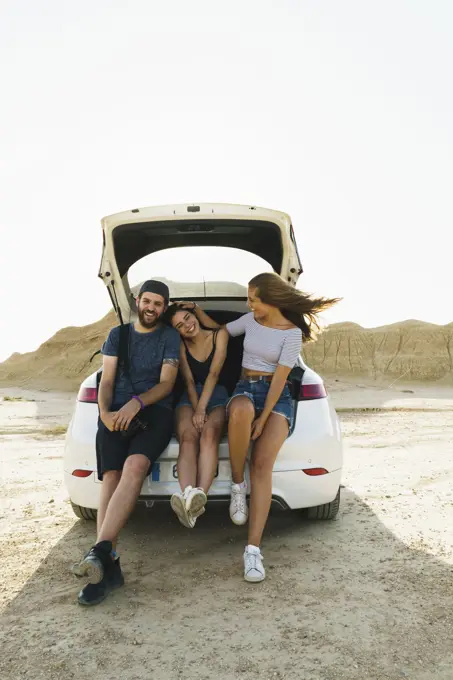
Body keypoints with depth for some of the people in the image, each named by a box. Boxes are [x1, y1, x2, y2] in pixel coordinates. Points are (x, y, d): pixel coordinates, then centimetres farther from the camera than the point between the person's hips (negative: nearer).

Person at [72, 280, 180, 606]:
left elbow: (166, 383, 1)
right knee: (111, 476, -23)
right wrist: (105, 412, -10)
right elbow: (106, 381, 11)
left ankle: (99, 552, -39)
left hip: (155, 412, -2)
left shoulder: (170, 336, 12)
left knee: (134, 465, -32)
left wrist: (137, 403, -18)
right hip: (116, 414, 2)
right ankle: (109, 566, -25)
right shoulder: (117, 334, 19)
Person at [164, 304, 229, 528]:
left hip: (217, 396, -1)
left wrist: (201, 409, -20)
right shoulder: (180, 345, 7)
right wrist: (195, 410, -20)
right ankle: (188, 498, -56)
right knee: (188, 437, -33)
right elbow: (189, 381, -2)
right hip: (189, 397, 1)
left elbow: (214, 374, -9)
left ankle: (200, 495, -56)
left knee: (209, 434, -36)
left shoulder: (219, 335, 2)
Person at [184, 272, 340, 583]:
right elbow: (218, 330, 28)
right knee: (241, 412, -39)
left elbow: (279, 378, -10)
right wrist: (195, 309, 21)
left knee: (263, 463, -25)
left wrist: (264, 418, -16)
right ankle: (237, 485, -18)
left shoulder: (292, 333, -4)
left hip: (277, 396, -2)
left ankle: (254, 549, -27)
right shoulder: (250, 320, 11)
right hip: (245, 388, 3)